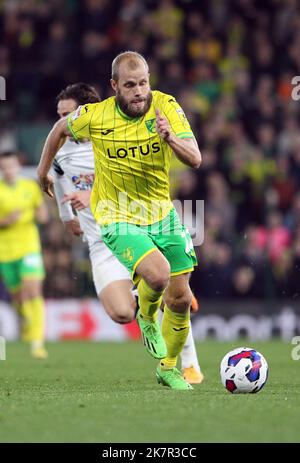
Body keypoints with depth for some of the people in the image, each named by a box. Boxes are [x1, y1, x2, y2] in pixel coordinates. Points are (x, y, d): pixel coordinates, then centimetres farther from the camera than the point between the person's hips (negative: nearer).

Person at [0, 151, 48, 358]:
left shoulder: (31, 186, 4)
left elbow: (43, 213, 15)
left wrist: (42, 214, -8)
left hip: (29, 246, 0)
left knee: (33, 291, -16)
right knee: (18, 295, 10)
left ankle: (37, 342, -19)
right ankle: (25, 319, 45)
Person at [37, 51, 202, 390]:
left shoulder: (165, 106, -14)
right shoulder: (95, 116, -16)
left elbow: (195, 160, -19)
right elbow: (60, 129, 7)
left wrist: (170, 138, -38)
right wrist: (43, 169, 18)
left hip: (162, 213, 3)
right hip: (118, 219, -3)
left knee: (181, 299, 7)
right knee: (157, 274, -29)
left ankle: (169, 368, 31)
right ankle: (147, 317, 7)